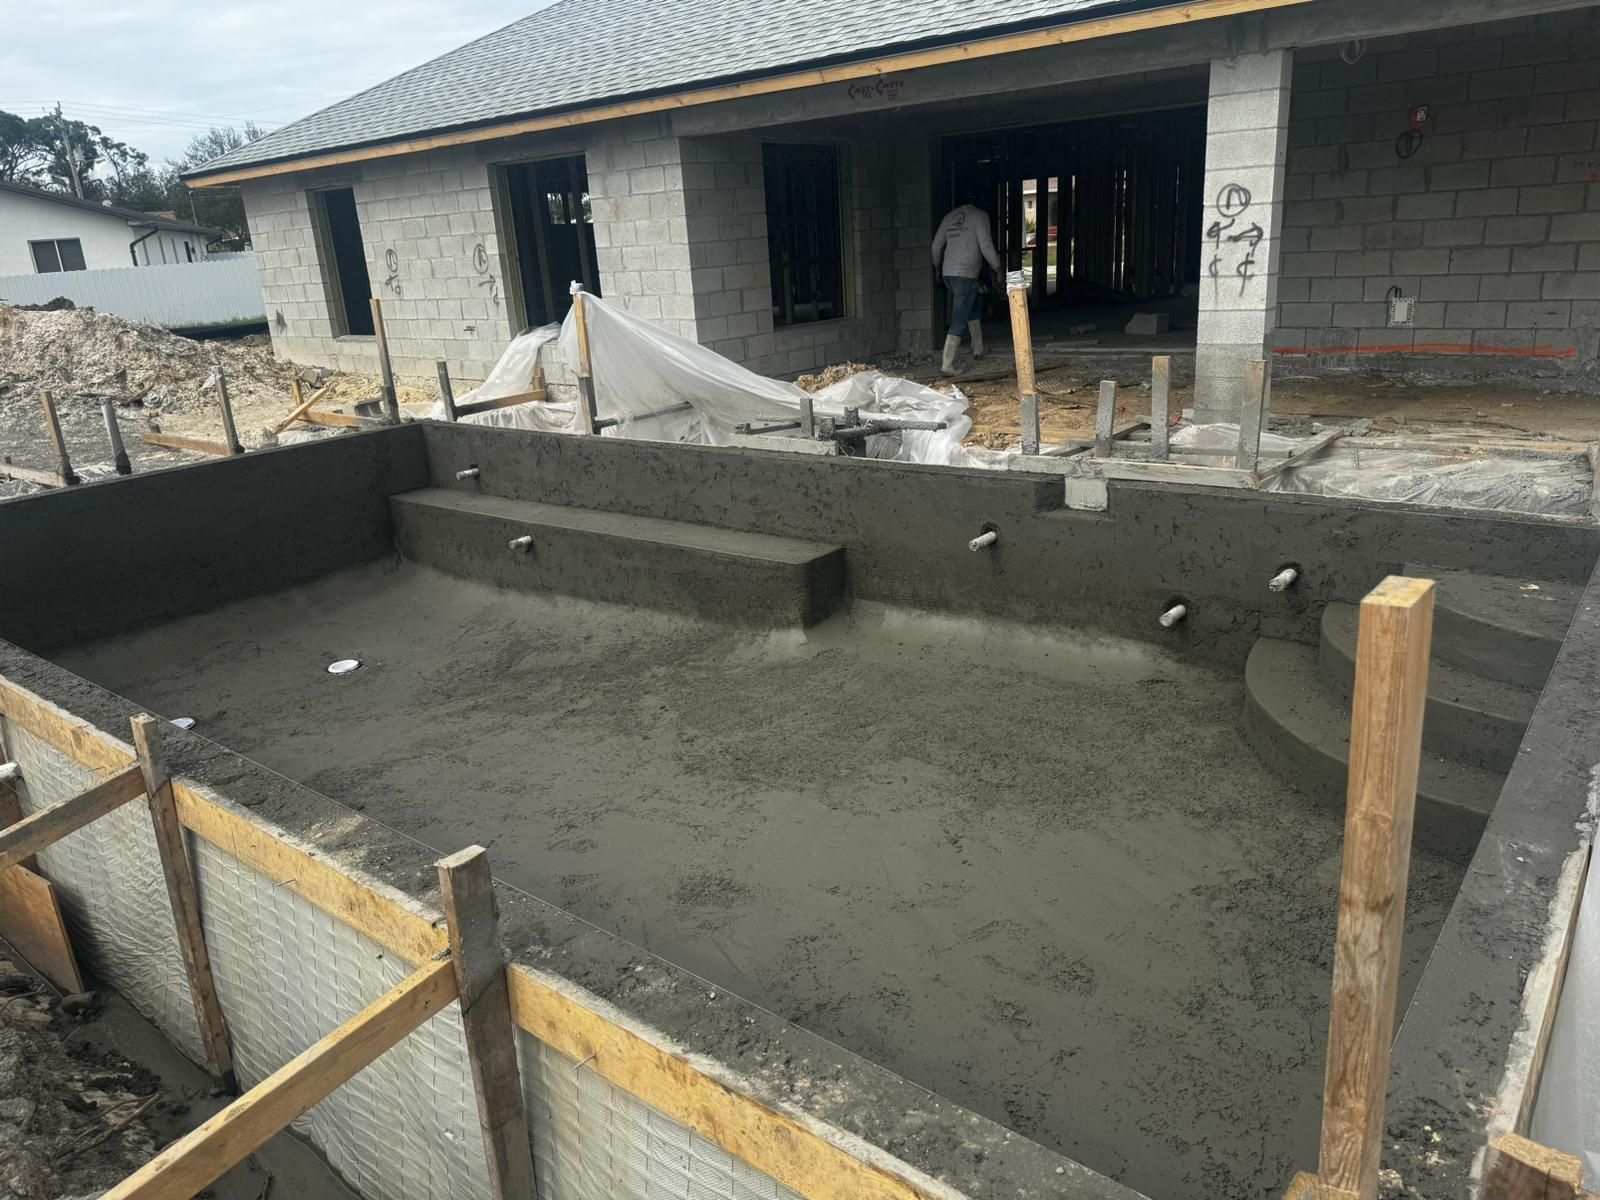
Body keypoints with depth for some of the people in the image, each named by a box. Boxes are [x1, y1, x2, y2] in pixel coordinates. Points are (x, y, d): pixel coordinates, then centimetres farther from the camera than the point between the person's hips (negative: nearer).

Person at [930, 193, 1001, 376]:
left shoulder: (949, 216, 13)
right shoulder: (980, 216, -3)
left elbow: (937, 244, 16)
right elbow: (985, 245, -9)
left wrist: (937, 265, 33)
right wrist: (997, 267, 2)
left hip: (948, 273, 7)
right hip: (966, 275, -7)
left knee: (972, 308, 26)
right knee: (959, 320, -7)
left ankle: (978, 349, 32)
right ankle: (947, 364, -14)